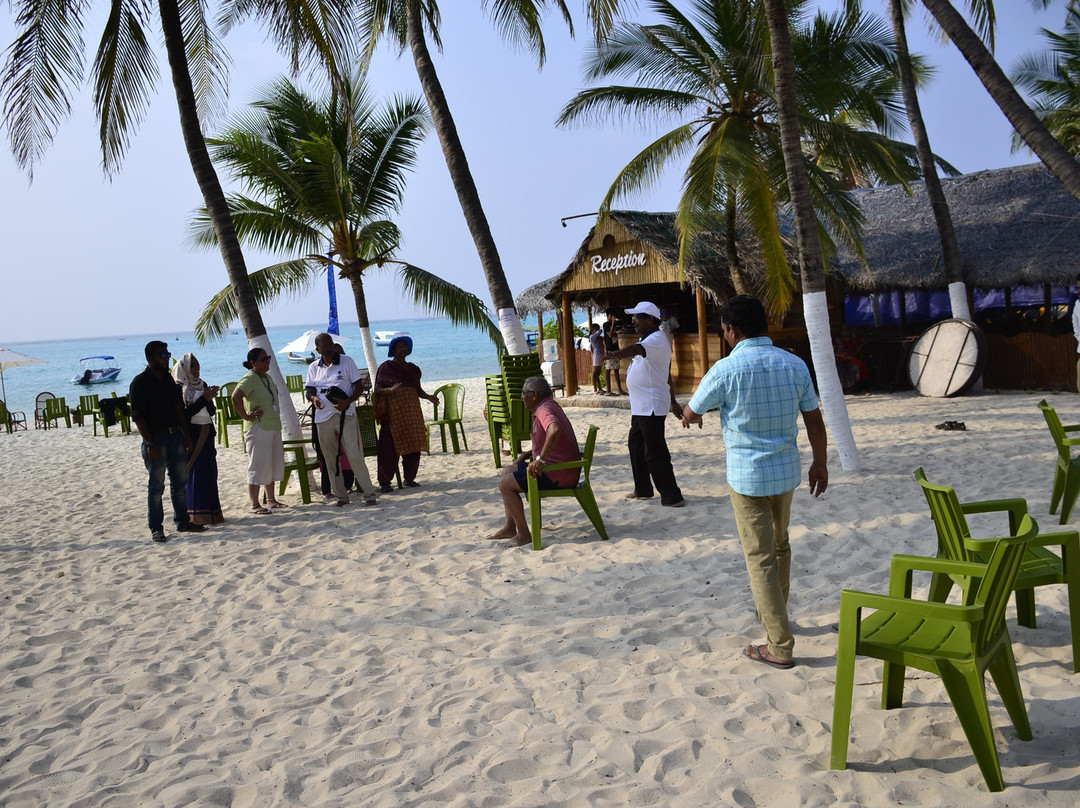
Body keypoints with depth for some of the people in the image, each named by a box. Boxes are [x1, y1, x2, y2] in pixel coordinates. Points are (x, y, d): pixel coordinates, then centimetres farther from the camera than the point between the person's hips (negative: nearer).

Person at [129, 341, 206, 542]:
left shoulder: (169, 380, 13)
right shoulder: (140, 382, -9)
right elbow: (137, 415, -13)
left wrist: (186, 434, 12)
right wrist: (149, 443, -18)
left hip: (176, 436, 7)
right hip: (156, 438, -7)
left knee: (180, 482, 12)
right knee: (156, 486, 0)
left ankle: (182, 521, 22)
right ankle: (156, 528, 7)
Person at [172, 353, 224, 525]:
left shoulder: (203, 385, 13)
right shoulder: (179, 389, -7)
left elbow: (211, 412, 10)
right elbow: (185, 413, -17)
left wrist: (210, 398, -9)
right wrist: (204, 399, -18)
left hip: (206, 433, 7)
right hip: (191, 435, -7)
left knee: (210, 472, 8)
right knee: (194, 473, -5)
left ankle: (211, 513, 15)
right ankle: (196, 515, 0)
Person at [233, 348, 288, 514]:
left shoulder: (268, 377, 13)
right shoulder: (250, 378, -14)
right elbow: (235, 397, -30)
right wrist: (246, 416, -22)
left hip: (274, 426, 9)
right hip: (258, 428, -9)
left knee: (273, 465, 14)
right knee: (258, 466, -4)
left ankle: (271, 500, 24)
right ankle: (255, 505, 2)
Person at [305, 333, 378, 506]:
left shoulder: (347, 361, 1)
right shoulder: (313, 367, 10)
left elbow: (359, 387, 0)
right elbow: (309, 391, 9)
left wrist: (347, 401, -18)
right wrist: (314, 398, -16)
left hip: (345, 415, -3)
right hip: (323, 417, 4)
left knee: (355, 456, -9)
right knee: (330, 459, 7)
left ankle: (369, 493, 0)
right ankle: (339, 495, 17)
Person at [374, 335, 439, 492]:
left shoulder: (413, 369, 17)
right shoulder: (385, 367, 0)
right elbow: (377, 390, -4)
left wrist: (428, 397, 1)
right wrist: (390, 390, -23)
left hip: (412, 411, 5)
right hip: (393, 412, -5)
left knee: (413, 447, 4)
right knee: (391, 447, -9)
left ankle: (409, 478, 17)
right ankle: (384, 482, -4)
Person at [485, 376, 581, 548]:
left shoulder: (545, 410, -18)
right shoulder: (549, 406, 15)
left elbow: (555, 431, -41)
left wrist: (541, 459, -35)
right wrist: (531, 454, 16)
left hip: (559, 475, -11)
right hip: (562, 471, 11)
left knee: (505, 483, -11)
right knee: (507, 471, 19)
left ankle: (523, 535, -7)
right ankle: (509, 528, 18)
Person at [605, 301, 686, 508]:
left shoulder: (656, 340, -16)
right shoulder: (650, 340, 18)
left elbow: (637, 349, -40)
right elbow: (667, 375, 24)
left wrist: (617, 354, -59)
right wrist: (672, 400, 28)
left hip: (652, 407, -11)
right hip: (642, 406, 11)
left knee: (655, 453, -8)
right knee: (635, 445, 19)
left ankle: (672, 496, -2)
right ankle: (643, 489, 31)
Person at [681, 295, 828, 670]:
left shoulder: (726, 369, -16)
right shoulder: (795, 365, -2)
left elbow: (691, 413, -2)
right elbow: (814, 419, 5)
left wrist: (691, 415, 22)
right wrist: (820, 463, 18)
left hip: (747, 476, -6)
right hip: (787, 471, 6)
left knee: (761, 559, 1)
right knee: (780, 546, 24)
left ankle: (779, 646, 4)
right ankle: (774, 613, 43)